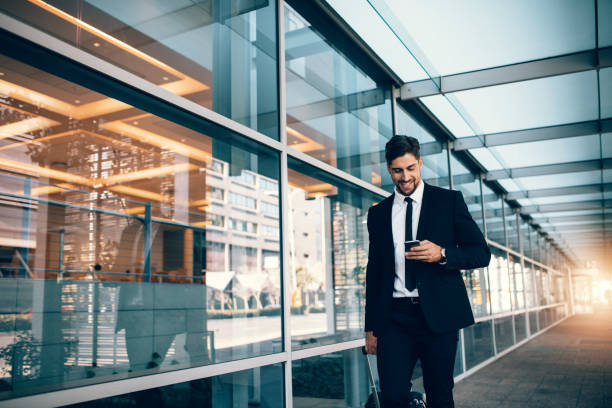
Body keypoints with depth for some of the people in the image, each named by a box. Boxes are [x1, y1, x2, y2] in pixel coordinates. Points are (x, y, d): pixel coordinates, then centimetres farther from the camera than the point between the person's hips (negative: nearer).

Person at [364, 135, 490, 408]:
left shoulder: (449, 201, 5)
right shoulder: (378, 213, 12)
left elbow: (482, 254, 5)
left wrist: (442, 254, -15)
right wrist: (370, 327, 12)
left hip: (438, 315, -1)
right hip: (394, 317, 2)